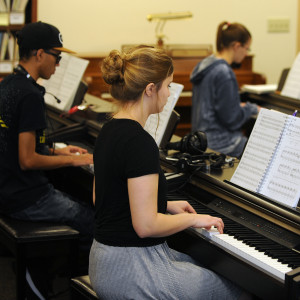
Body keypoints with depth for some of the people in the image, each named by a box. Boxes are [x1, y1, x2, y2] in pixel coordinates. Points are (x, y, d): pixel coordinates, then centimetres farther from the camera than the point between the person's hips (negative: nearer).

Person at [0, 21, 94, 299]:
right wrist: (72, 160, -11)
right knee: (93, 221, -4)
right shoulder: (30, 95, -22)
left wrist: (55, 151, 17)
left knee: (79, 207, 22)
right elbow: (27, 160, -23)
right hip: (25, 197, -10)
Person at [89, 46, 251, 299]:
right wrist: (192, 219, -8)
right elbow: (146, 225, -25)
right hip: (131, 273, -10)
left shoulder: (109, 131, 7)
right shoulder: (140, 142, -23)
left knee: (209, 265, 26)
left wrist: (166, 206, 16)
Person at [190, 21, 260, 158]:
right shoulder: (224, 73, -19)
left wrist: (238, 106, 18)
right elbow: (232, 120, -18)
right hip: (220, 144, -10)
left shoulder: (205, 64, 10)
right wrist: (251, 108, -1)